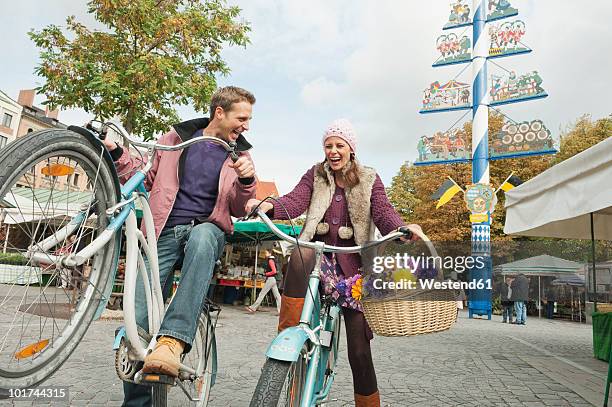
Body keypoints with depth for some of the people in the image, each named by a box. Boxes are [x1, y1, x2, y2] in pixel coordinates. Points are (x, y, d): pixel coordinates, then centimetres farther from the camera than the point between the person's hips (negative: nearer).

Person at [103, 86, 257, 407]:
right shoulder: (176, 139, 12)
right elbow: (147, 180, 19)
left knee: (201, 236, -40)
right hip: (165, 233, 1)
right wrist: (117, 154, 5)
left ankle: (173, 341, -46)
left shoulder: (239, 154, 12)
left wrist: (247, 181, -11)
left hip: (207, 229, -1)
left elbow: (238, 211, 8)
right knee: (138, 320, -12)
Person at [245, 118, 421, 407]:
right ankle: (286, 334, -31)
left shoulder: (368, 180, 9)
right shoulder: (315, 175, 10)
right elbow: (295, 201, -6)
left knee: (359, 350, -2)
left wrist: (402, 229, -30)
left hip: (352, 263, 0)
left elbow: (383, 212, -6)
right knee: (302, 252, -38)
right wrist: (269, 206, -29)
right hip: (319, 256, 1)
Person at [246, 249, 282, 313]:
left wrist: (266, 274, -9)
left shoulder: (270, 260, -11)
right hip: (274, 279, 10)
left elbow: (274, 271, -19)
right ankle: (280, 309, 1)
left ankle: (253, 308, 1)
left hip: (271, 279, -10)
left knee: (262, 293, -4)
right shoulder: (272, 260, 18)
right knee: (276, 294, 5)